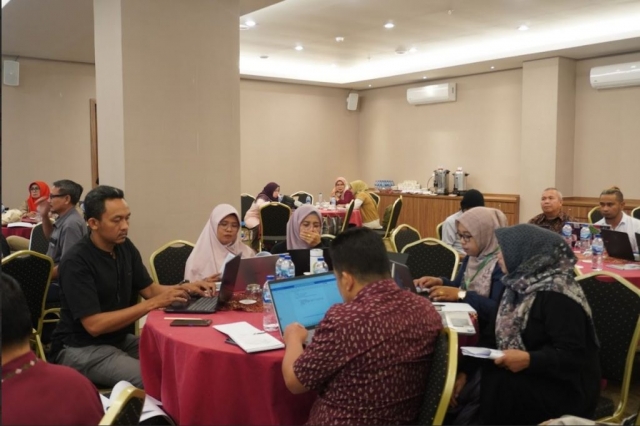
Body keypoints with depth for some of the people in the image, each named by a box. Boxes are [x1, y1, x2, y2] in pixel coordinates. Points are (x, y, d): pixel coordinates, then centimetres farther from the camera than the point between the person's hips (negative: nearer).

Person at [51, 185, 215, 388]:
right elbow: (94, 325, -25)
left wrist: (186, 287, -14)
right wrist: (153, 304, -29)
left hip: (119, 339, 7)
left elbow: (150, 289, 6)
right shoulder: (76, 261, -21)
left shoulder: (125, 247, 1)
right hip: (80, 348, -7)